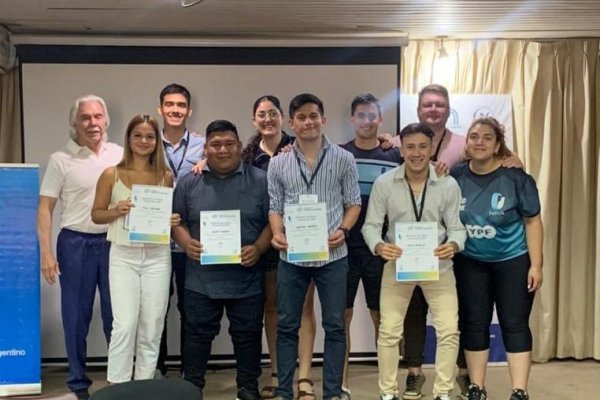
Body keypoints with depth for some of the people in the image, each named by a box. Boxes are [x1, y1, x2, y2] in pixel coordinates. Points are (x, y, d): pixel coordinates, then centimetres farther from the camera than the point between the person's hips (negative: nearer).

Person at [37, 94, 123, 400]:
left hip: (114, 242, 2)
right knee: (76, 316, 7)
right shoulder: (61, 160, -2)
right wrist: (46, 252, -9)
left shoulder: (121, 155, 4)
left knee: (117, 315, 9)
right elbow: (45, 208, -2)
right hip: (75, 243, -2)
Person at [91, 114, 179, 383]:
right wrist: (116, 211, -15)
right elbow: (96, 214, 4)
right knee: (125, 325, -8)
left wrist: (173, 220, -7)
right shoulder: (111, 175, 0)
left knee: (152, 328, 7)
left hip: (157, 256, 2)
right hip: (123, 256, -2)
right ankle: (116, 387, 4)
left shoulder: (166, 176, 5)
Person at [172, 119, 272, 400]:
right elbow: (176, 221, 9)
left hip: (247, 279, -1)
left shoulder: (260, 181, 0)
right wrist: (186, 243, -11)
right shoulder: (189, 183, 5)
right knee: (198, 335, 11)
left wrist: (258, 248, -14)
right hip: (201, 279, 1)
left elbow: (273, 222, 1)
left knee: (247, 335, 11)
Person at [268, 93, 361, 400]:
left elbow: (354, 203, 4)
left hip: (332, 255, -1)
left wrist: (342, 230, -12)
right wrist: (277, 234, -10)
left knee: (334, 325, 5)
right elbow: (275, 207, 8)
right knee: (287, 325, 8)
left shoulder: (343, 159, 2)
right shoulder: (278, 164, 6)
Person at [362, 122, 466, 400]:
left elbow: (457, 227, -5)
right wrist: (379, 246, -28)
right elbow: (371, 225, -7)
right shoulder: (384, 183, -10)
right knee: (388, 331, 4)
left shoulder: (448, 185, -9)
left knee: (449, 330, 0)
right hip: (398, 264, 0)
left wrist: (453, 245, -28)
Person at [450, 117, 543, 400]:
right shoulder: (456, 176, -7)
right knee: (474, 324, 8)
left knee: (514, 324, 1)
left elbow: (532, 221, -9)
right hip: (470, 262, 3)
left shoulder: (516, 177, -14)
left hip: (513, 260, -2)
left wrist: (536, 265, -11)